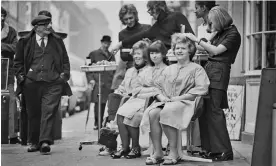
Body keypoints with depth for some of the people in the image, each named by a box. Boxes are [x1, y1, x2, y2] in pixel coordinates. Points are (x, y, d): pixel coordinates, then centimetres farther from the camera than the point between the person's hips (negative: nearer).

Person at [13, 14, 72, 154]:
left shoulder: (57, 41, 13)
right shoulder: (25, 42, 8)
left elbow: (65, 60, 18)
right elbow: (18, 62, 13)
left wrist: (65, 74, 3)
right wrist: (21, 76, 0)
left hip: (53, 83, 0)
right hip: (31, 83, 0)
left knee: (49, 112, -12)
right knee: (33, 114, 7)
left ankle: (45, 142, -16)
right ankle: (34, 142, 17)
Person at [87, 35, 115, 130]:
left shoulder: (111, 56, 23)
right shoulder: (94, 54, 10)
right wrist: (91, 79, -8)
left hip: (109, 83, 4)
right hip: (98, 82, -4)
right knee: (99, 103, -10)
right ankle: (97, 123, -5)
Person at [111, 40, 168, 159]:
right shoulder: (147, 71, 25)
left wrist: (144, 90, -8)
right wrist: (140, 90, -2)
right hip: (139, 99, 7)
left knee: (131, 115, -27)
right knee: (120, 113, -19)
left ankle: (136, 148, -13)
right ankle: (125, 147, -16)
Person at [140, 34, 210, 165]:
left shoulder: (196, 69, 8)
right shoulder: (168, 69, 26)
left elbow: (202, 89, -7)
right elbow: (158, 86, 21)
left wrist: (179, 97, -13)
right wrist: (161, 96, -4)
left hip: (185, 102, -5)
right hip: (165, 101, 5)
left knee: (166, 113, -37)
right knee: (152, 113, -29)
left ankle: (174, 153, -28)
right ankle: (157, 153, -25)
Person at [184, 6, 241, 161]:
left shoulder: (233, 34, -6)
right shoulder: (220, 33, 18)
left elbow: (216, 50, -13)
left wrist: (197, 39, -11)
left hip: (219, 72, -8)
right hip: (209, 68, 8)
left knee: (213, 110, -12)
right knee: (204, 110, 3)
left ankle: (225, 151, -8)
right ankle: (212, 148, 9)